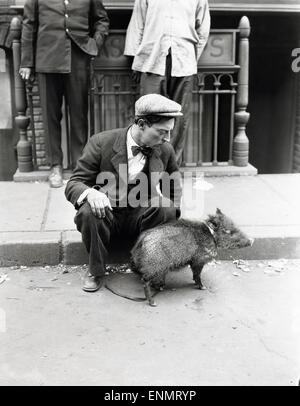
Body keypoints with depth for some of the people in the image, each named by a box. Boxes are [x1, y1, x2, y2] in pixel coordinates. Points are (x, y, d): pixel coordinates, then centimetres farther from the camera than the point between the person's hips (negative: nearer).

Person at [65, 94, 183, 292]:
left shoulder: (166, 150, -4)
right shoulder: (101, 142, -14)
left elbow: (175, 190, 10)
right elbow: (73, 184, -11)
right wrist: (90, 193, -36)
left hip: (141, 217, 2)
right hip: (106, 214, -1)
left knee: (167, 206, -28)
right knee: (88, 212, -34)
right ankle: (96, 271, -9)